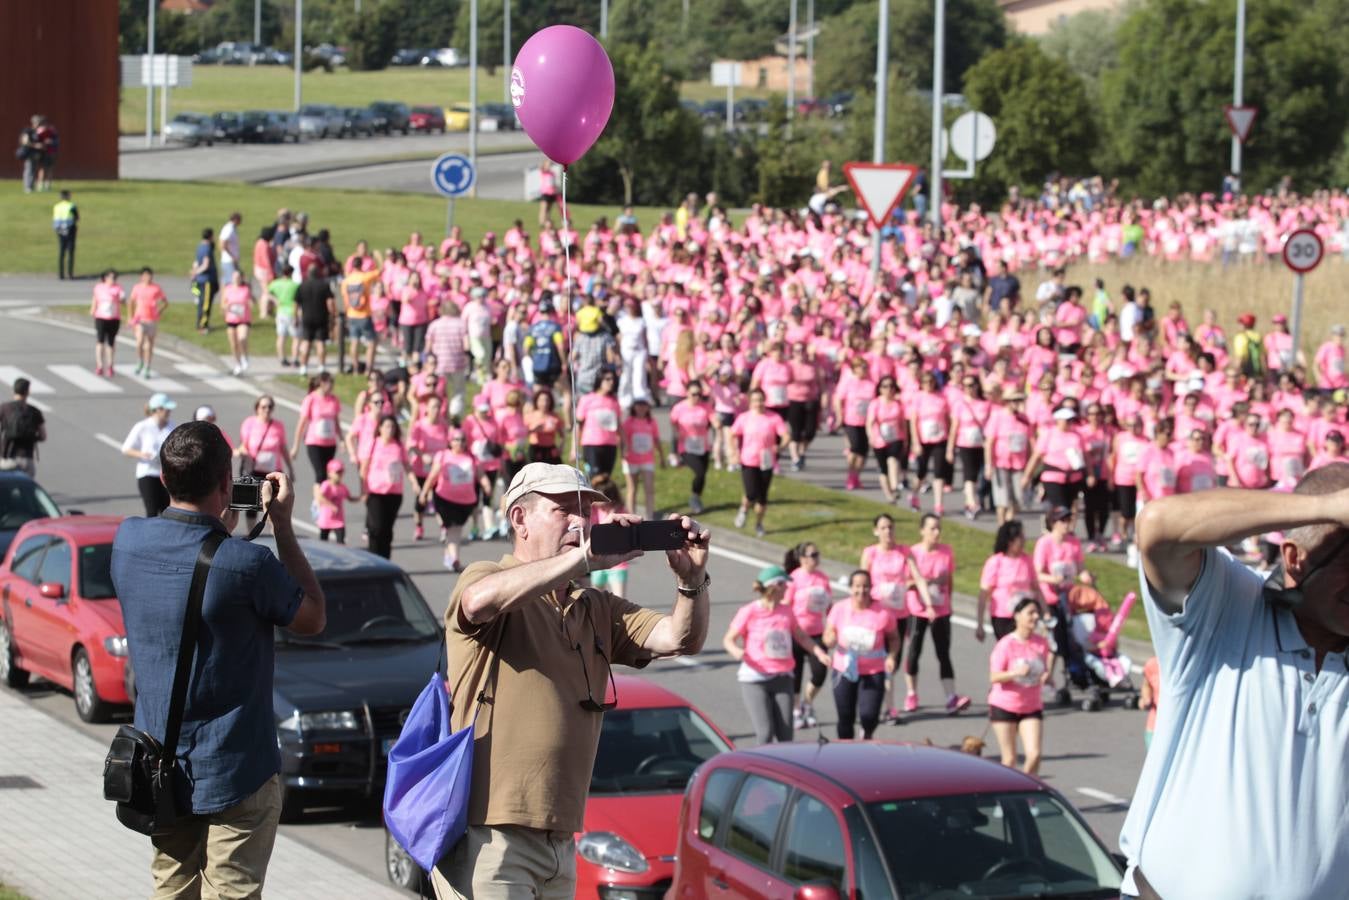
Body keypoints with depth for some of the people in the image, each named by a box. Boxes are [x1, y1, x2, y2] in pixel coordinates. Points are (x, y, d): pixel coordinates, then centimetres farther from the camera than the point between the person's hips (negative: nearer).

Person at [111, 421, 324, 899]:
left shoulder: (128, 541, -5)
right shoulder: (246, 563, -21)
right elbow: (313, 618, -3)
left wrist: (220, 529, 17)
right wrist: (282, 525, -1)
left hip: (160, 766, 6)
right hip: (234, 772, -6)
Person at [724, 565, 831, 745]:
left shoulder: (786, 611, 7)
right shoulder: (749, 612, -7)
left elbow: (801, 637, 19)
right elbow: (729, 639, -4)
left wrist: (819, 652, 5)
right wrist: (736, 651, -26)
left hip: (782, 678, 5)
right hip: (754, 679, -4)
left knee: (785, 735, 0)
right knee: (765, 733, -12)